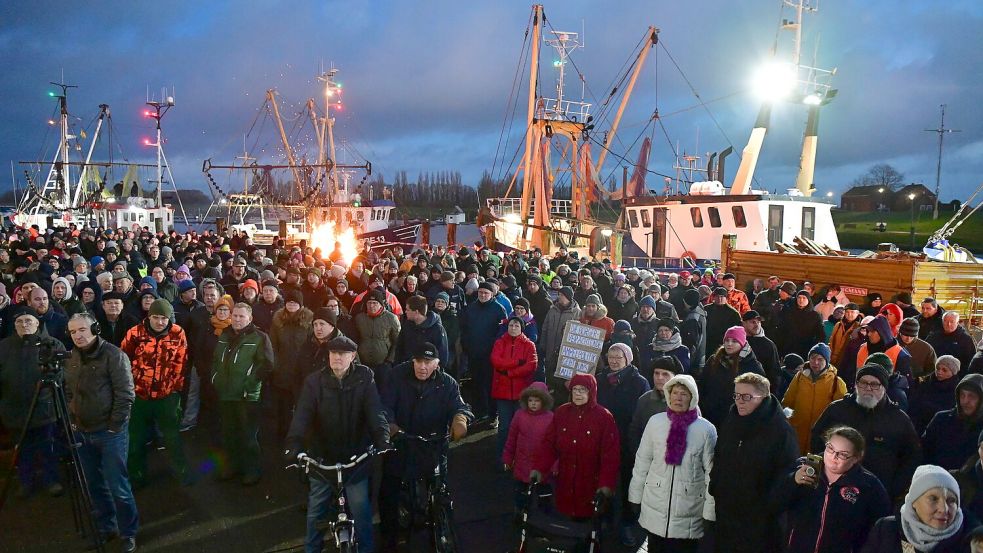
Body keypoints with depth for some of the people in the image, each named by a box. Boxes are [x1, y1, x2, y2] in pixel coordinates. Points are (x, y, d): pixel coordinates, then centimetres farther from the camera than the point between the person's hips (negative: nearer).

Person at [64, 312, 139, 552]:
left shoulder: (113, 355, -11)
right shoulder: (72, 359, 9)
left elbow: (125, 394, -14)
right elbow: (69, 393, 19)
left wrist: (115, 426, -14)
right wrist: (72, 420, 9)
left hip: (109, 432, -6)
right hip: (82, 432, 6)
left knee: (117, 485, -4)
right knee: (95, 484, 13)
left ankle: (128, 532, 10)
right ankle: (105, 527, 28)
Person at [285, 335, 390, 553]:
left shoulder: (363, 378, -7)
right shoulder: (314, 381, -8)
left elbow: (375, 411, -17)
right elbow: (302, 416, -18)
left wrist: (382, 440, -33)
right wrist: (294, 447, -33)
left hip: (356, 457, -1)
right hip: (322, 457, 1)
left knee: (361, 508, 2)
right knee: (316, 510, 14)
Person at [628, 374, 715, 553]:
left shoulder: (706, 429, -5)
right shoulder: (655, 422, -3)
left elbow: (711, 472, -3)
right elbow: (642, 461, 4)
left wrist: (710, 511, -4)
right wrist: (635, 496, 5)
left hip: (688, 514, -1)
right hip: (655, 509, 1)